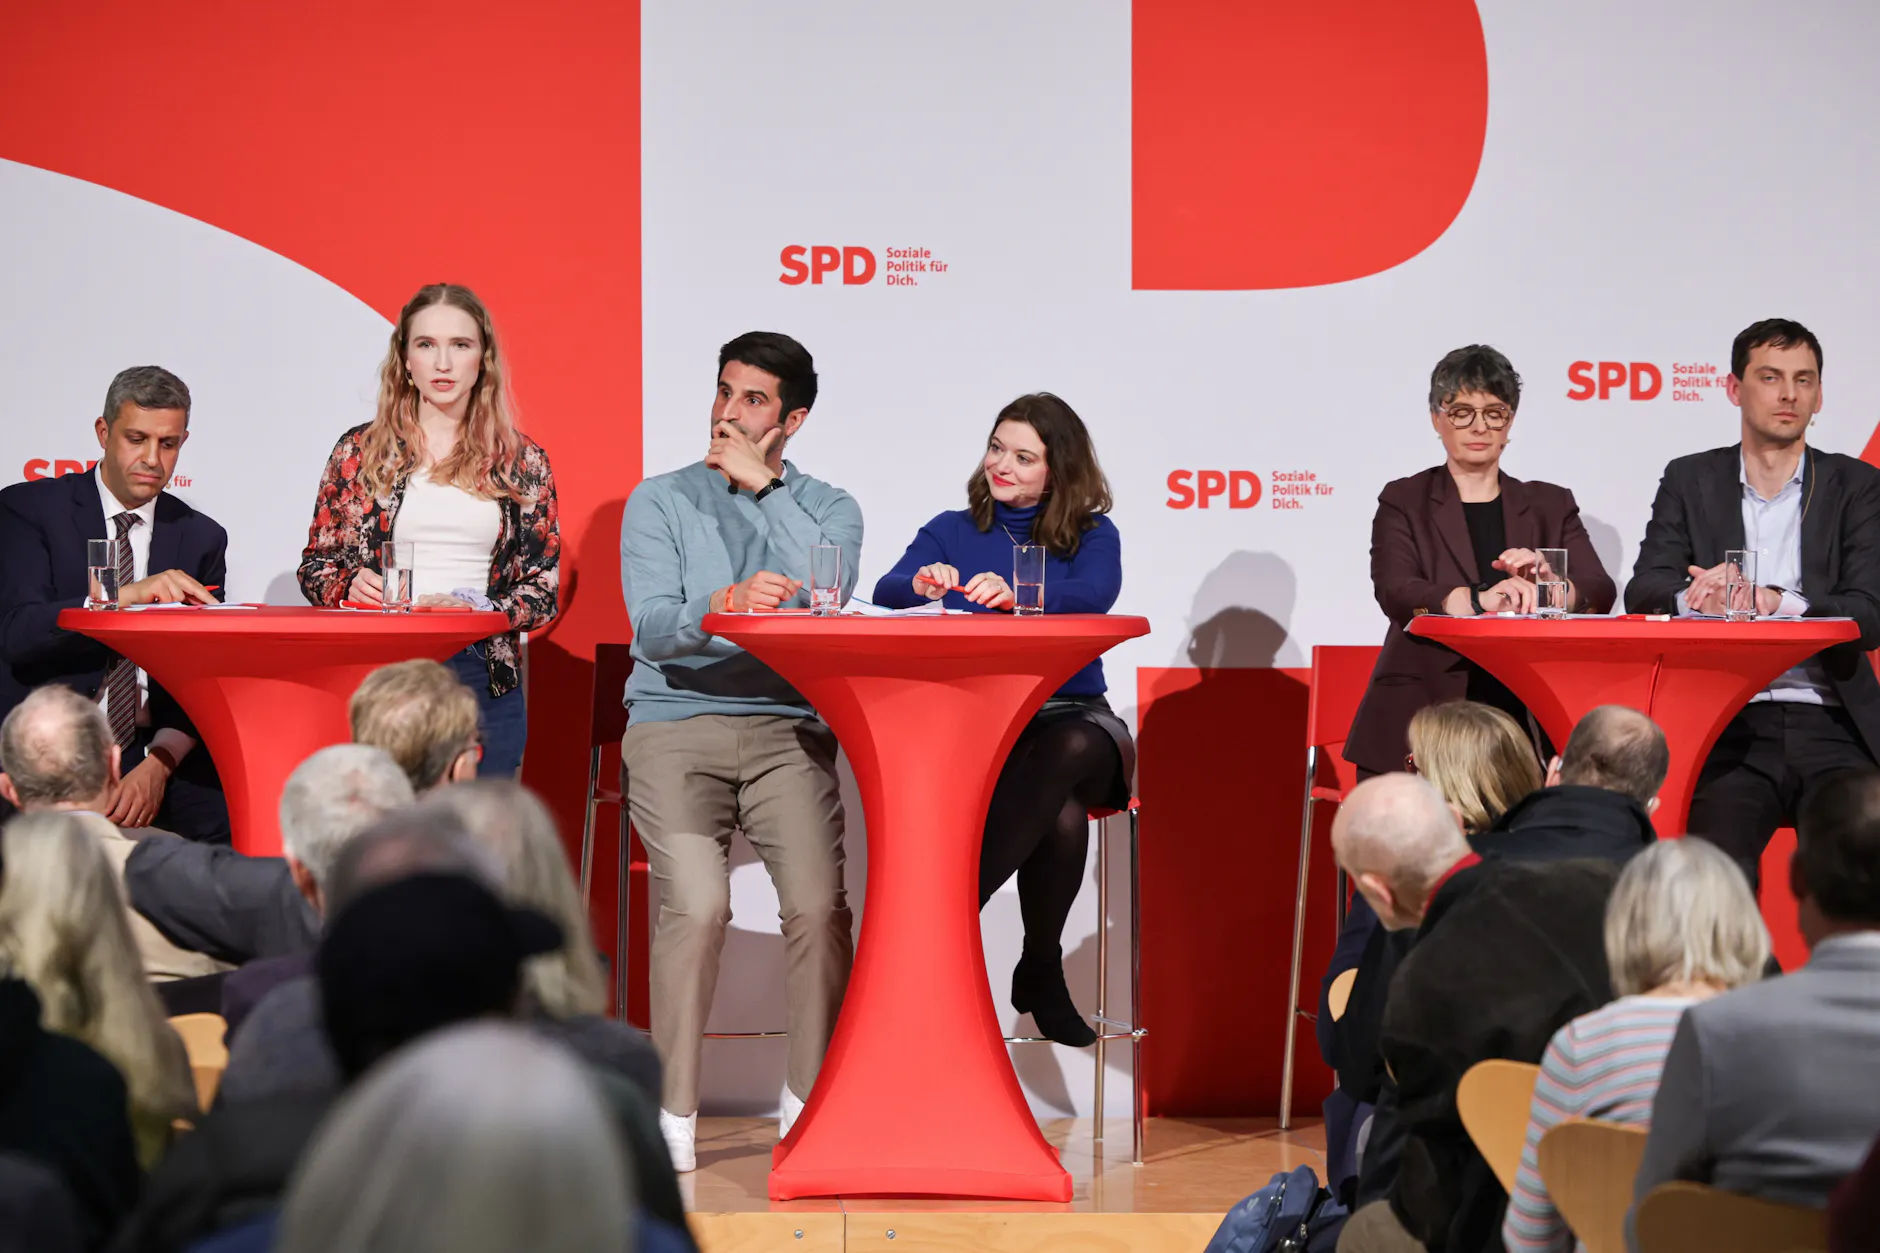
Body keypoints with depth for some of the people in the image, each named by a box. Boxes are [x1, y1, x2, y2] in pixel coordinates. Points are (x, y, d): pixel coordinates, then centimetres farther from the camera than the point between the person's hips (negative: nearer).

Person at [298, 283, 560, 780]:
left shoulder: (521, 462, 9)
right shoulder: (359, 451, 9)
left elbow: (543, 590, 7)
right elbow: (315, 566, 14)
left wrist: (476, 608, -12)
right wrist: (352, 585, -9)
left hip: (482, 682, 0)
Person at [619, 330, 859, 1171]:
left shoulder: (828, 509, 14)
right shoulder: (660, 501, 11)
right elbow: (652, 628, -5)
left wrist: (763, 486, -7)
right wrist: (723, 606, -26)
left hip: (786, 729, 1)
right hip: (677, 726, -1)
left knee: (819, 904, -21)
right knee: (698, 903, -24)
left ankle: (811, 1101, -4)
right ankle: (674, 1115, -13)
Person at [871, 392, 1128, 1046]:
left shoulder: (1093, 536, 12)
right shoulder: (953, 531, 16)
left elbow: (1094, 595, -12)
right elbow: (884, 595, -1)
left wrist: (1015, 595, -34)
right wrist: (921, 584, -28)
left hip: (1070, 716, 0)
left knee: (1068, 751, -40)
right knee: (1060, 812, -35)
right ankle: (1041, 974, -25)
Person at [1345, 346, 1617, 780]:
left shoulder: (1550, 506, 16)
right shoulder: (1403, 501, 9)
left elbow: (1600, 594, 2)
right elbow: (1395, 593, -9)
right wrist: (1477, 600, -28)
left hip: (1525, 725, 1)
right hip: (1421, 726, -1)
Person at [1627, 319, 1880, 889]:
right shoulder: (1690, 480, 14)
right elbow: (1643, 592, 1)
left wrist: (1773, 600, -18)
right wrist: (1697, 596, -22)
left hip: (1829, 728, 0)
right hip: (1728, 729, 0)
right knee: (1723, 865, -28)